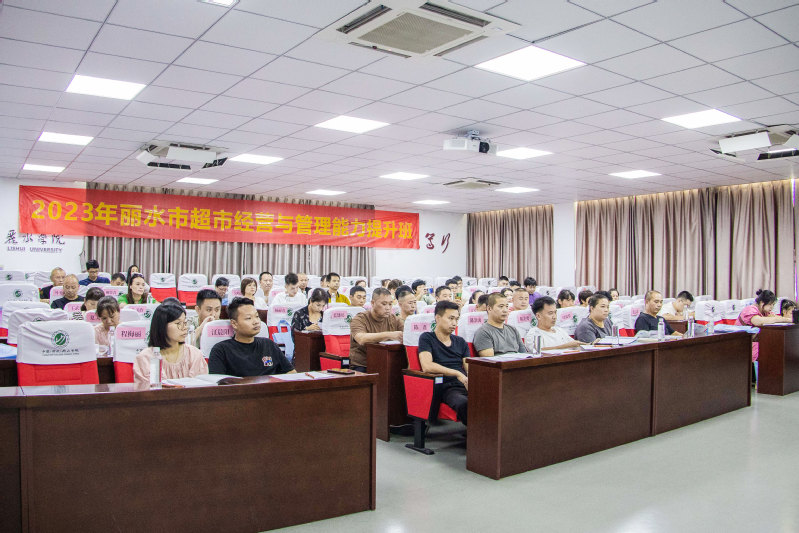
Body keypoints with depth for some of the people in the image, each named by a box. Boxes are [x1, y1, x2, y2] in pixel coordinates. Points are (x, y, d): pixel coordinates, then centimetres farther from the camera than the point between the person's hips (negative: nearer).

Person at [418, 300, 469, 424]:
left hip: (465, 385, 5)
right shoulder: (427, 338, 7)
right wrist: (457, 374, -12)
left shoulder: (460, 342, 25)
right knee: (463, 403, -38)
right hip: (446, 388, -5)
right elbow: (427, 366, -10)